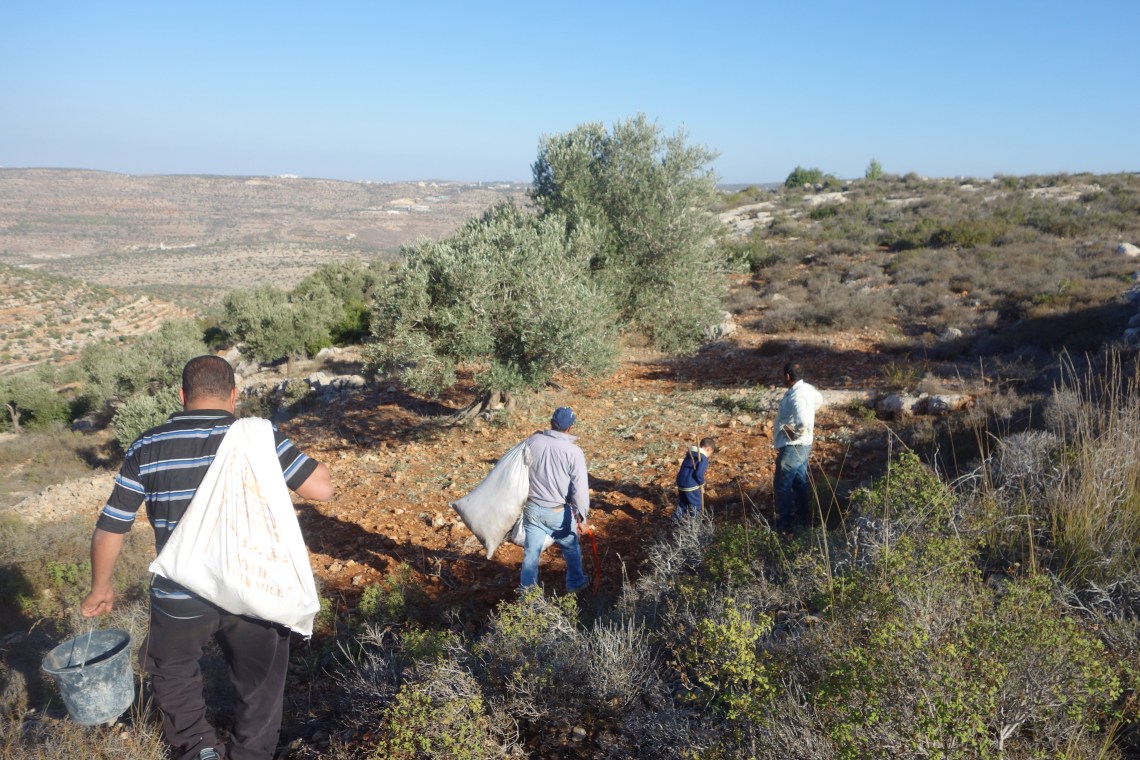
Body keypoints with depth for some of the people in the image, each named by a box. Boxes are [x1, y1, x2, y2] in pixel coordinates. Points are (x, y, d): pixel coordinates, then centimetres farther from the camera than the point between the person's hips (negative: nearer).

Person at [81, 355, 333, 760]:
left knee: (172, 672, 32)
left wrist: (100, 588, 17)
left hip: (179, 601, 1)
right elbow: (322, 488, -14)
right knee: (259, 689, 21)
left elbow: (109, 530, 1)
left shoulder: (147, 448, -4)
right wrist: (283, 453, 4)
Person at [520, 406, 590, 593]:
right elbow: (580, 488, -17)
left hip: (532, 509, 2)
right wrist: (582, 517, -12)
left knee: (531, 551, 13)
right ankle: (575, 584, 40)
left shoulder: (532, 442, -9)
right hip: (559, 512, -2)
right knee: (571, 548, 22)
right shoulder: (573, 452, -17)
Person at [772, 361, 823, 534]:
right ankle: (801, 518, 30)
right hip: (803, 446, 10)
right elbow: (819, 400, 26)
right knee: (799, 482, 19)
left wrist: (794, 434, -20)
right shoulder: (807, 388, 3)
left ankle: (783, 525, 9)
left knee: (781, 486, 1)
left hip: (792, 448, -10)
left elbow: (804, 424, -38)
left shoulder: (796, 396, -27)